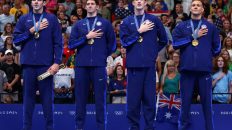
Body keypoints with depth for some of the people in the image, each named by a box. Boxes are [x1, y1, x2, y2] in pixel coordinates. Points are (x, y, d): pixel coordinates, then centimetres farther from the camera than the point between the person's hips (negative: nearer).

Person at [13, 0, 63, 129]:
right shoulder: (24, 19, 10)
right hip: (28, 64, 2)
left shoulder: (51, 19, 4)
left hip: (46, 65, -2)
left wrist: (57, 62, -8)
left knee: (47, 96, 0)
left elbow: (58, 42, 0)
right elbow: (16, 39, 4)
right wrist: (31, 31, -8)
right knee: (28, 96, 5)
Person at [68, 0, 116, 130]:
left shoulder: (105, 23, 8)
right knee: (81, 98, 4)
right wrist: (87, 37, -7)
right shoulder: (79, 24, 12)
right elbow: (71, 44, 2)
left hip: (99, 66, -2)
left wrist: (102, 55, 11)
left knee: (100, 97, -1)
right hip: (81, 66, 2)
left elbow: (112, 44, 11)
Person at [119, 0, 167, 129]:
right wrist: (139, 31, -9)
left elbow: (164, 40, 15)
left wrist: (153, 51, 10)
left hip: (149, 64, 0)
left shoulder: (154, 20, 7)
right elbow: (125, 41, -4)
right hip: (133, 64, 0)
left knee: (149, 97, 2)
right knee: (133, 97, 1)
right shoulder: (126, 22, 7)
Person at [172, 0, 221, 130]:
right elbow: (175, 43, -3)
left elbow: (217, 47, 15)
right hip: (187, 69, 1)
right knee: (185, 100, 4)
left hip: (205, 69, -1)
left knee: (206, 101, 1)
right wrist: (193, 36, -5)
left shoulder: (210, 27, 10)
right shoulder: (182, 26, 11)